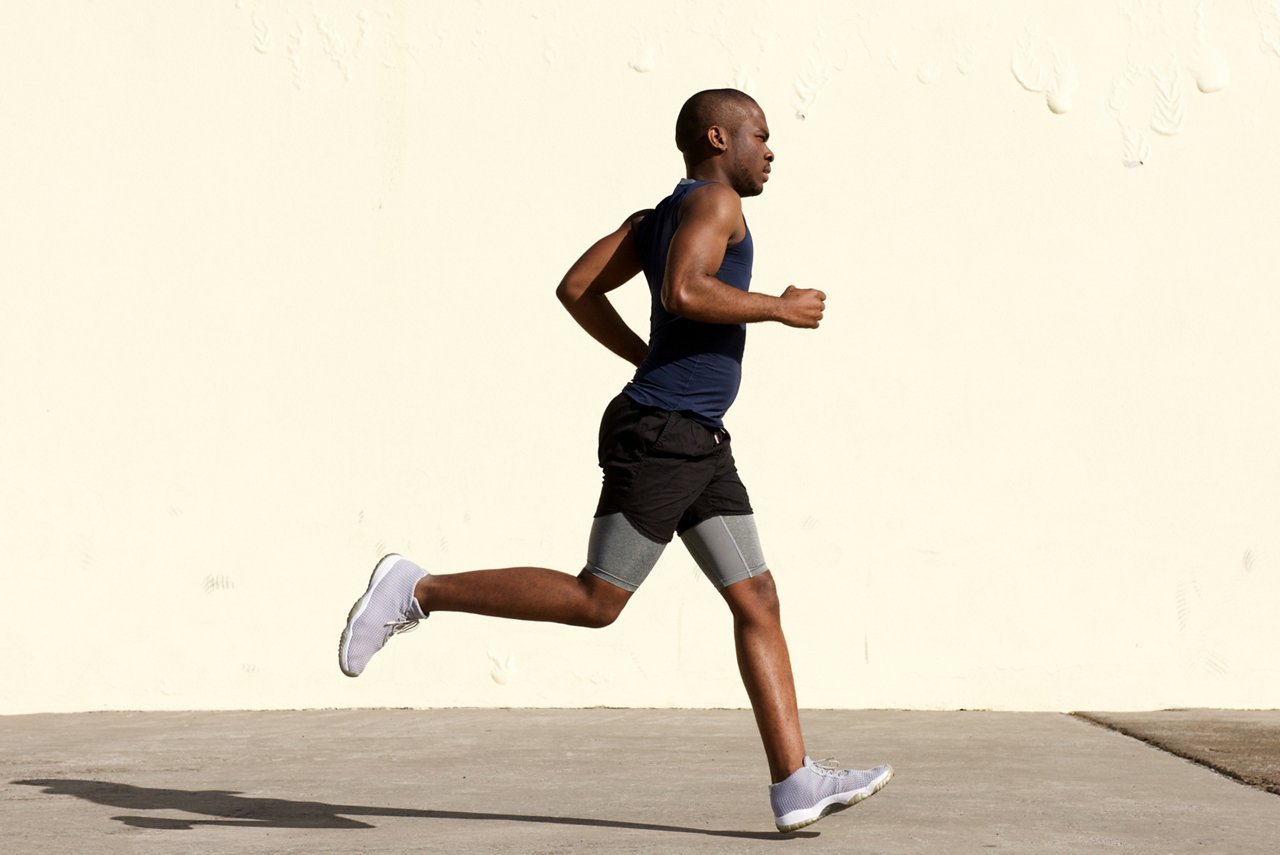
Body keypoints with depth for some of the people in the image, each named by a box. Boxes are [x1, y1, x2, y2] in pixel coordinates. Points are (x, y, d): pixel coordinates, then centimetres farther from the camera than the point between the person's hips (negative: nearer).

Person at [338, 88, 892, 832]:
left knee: (758, 600, 4)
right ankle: (418, 590, 2)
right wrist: (778, 308, -14)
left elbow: (577, 288, 16)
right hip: (657, 437, -10)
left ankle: (795, 784, 2)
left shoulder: (658, 219, 18)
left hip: (698, 444, 10)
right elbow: (682, 292, -25)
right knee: (596, 601, -7)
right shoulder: (713, 198, -8)